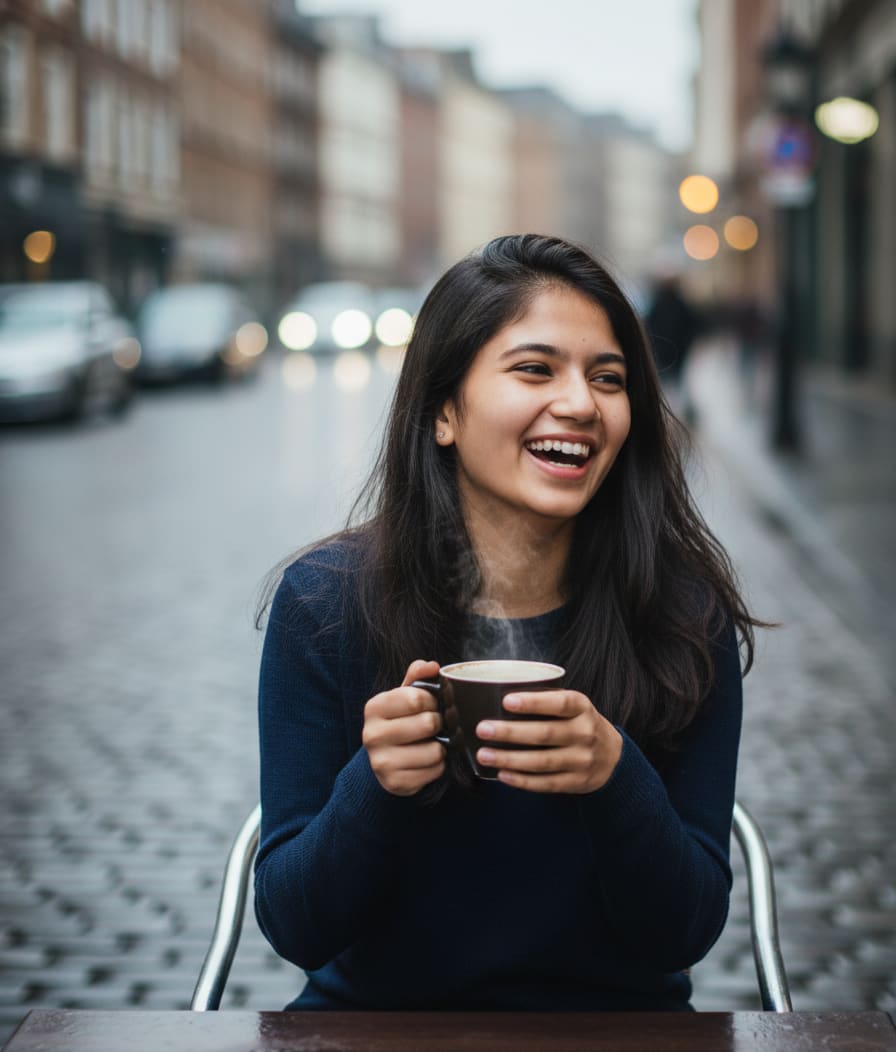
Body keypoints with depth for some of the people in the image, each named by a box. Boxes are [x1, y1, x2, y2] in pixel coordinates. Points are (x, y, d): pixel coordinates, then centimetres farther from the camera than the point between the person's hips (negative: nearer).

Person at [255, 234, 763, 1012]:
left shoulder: (684, 612, -7)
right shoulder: (324, 603, -7)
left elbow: (686, 933, -6)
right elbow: (295, 928, -6)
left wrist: (616, 778, -23)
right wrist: (375, 784, -24)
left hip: (613, 1014, 1)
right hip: (375, 1014, 0)